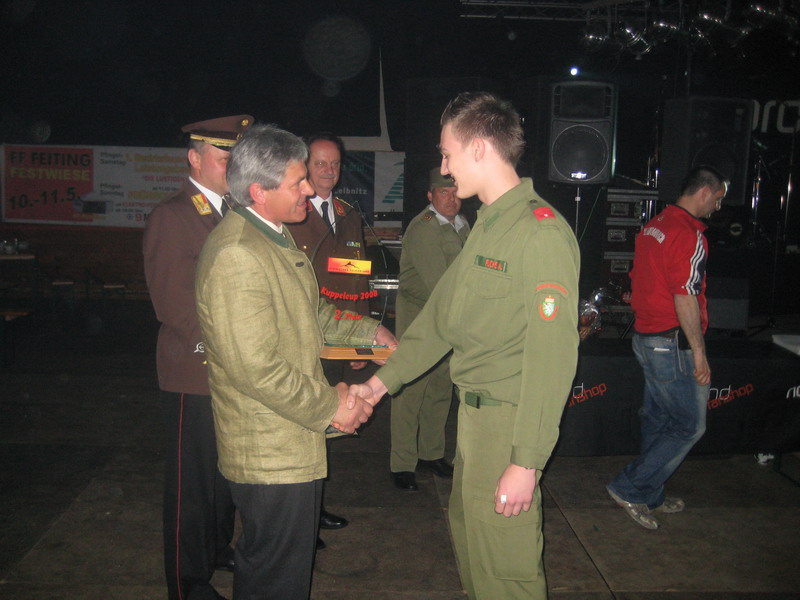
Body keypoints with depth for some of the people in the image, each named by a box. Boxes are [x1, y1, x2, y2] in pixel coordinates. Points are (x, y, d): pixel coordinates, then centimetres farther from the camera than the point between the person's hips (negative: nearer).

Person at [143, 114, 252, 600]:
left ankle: (219, 548, 38)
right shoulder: (172, 217, -12)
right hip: (196, 372, -8)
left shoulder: (232, 214, 13)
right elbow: (175, 303, -18)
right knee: (193, 478, 5)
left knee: (227, 469, 19)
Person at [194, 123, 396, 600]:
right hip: (273, 454, -10)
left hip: (293, 443, 10)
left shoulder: (276, 237, 11)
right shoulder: (237, 255, -24)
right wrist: (330, 406, -17)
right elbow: (256, 368, -27)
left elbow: (311, 311, 23)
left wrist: (367, 330, 12)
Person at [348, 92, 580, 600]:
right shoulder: (487, 226, 13)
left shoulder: (542, 232, -17)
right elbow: (441, 315, 17)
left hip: (508, 421, -9)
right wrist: (384, 379, 16)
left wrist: (527, 461, -21)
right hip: (474, 412, 9)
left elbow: (552, 356, -21)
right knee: (469, 541, 22)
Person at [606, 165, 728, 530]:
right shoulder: (689, 234, -17)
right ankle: (629, 488, 6)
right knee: (690, 425, 1)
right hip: (672, 343, -10)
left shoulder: (654, 226, 11)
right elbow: (685, 299, -21)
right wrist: (699, 353, -16)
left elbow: (639, 281, 18)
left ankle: (650, 498, 29)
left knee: (658, 419, 18)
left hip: (645, 336, 10)